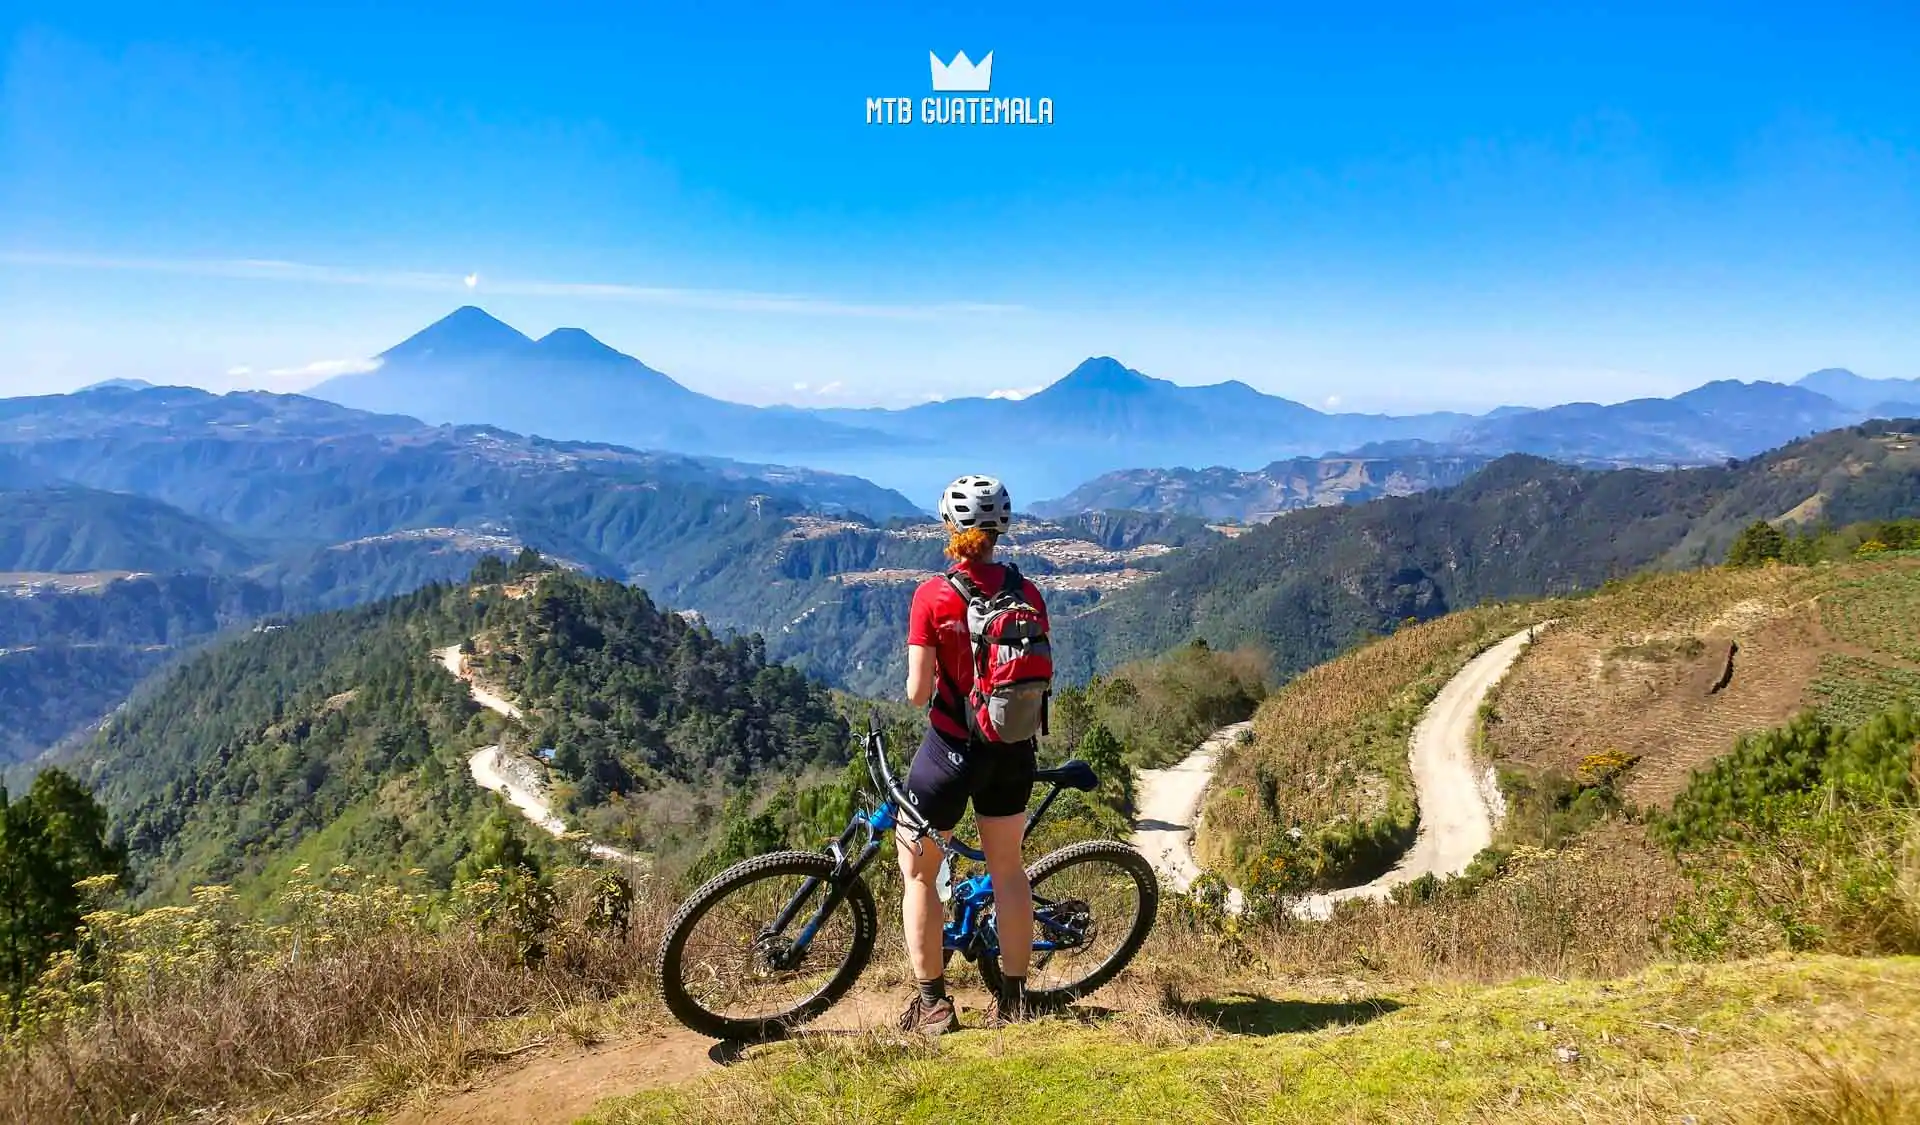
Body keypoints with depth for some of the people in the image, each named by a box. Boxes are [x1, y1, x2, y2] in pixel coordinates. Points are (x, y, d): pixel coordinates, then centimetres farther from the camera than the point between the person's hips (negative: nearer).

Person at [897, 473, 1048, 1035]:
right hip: (1014, 749, 4)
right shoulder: (1026, 593, -4)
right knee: (1008, 870, 18)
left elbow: (918, 692, -17)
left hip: (953, 747, -4)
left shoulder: (932, 594, -16)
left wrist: (916, 686, 5)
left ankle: (932, 1003, 18)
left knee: (917, 870, 14)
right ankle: (1013, 997, 27)